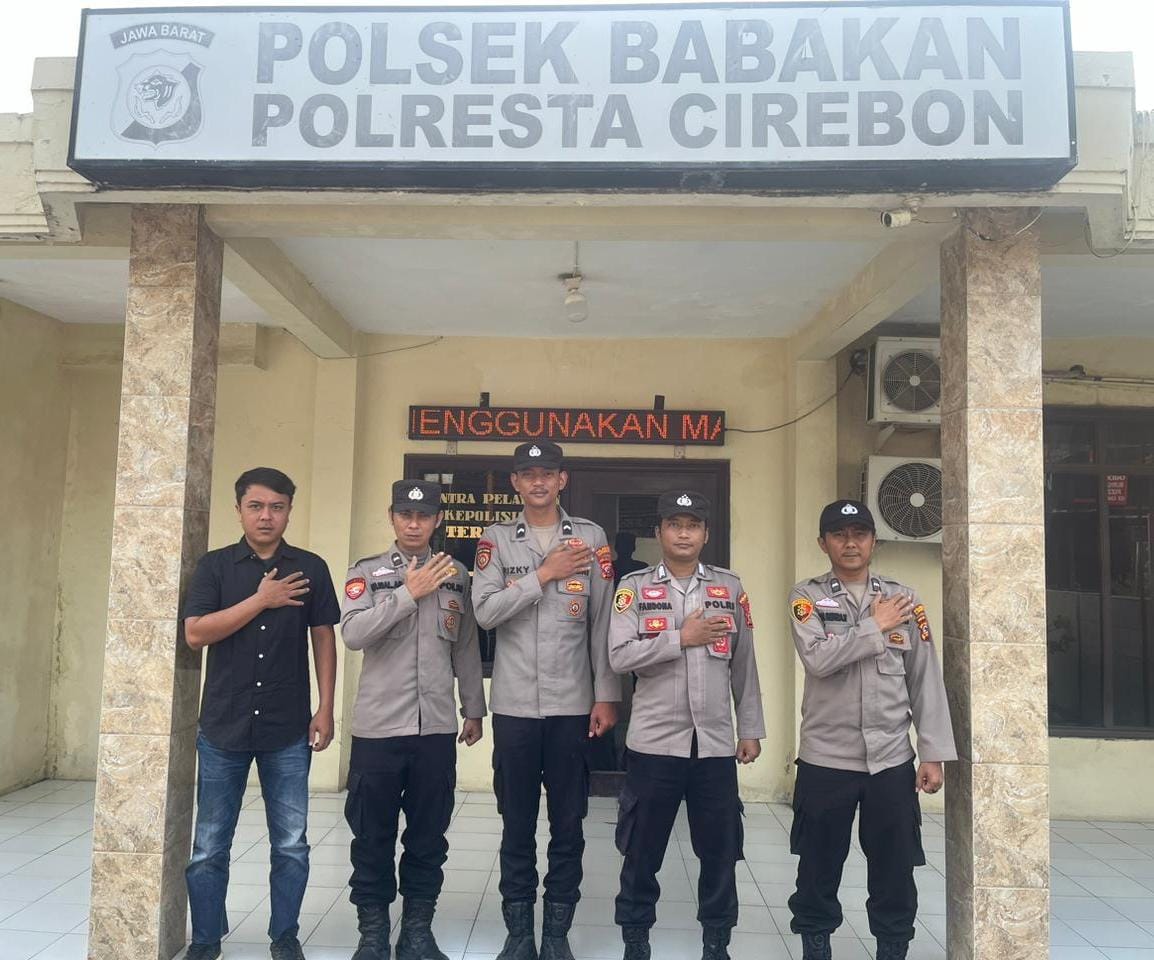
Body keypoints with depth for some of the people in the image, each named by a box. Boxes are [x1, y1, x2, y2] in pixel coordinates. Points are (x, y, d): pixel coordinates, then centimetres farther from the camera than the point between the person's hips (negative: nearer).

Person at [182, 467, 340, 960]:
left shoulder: (310, 568, 2)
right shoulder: (215, 565, 1)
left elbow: (323, 639, 4)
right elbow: (195, 633, -9)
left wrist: (325, 709, -1)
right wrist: (261, 599, -15)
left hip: (289, 731, 0)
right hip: (223, 727, 0)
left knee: (291, 845, 8)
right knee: (209, 847, 11)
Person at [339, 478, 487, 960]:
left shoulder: (456, 574, 8)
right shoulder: (367, 572, 1)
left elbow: (466, 648, 12)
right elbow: (352, 633, -15)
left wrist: (474, 709, 13)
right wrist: (408, 593, -18)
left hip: (437, 727, 2)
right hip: (378, 726, -2)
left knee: (428, 835, 10)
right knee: (373, 835, 8)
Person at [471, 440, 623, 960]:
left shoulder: (591, 537, 2)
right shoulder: (496, 539, 3)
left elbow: (603, 623, 1)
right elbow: (485, 611, -10)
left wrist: (606, 695, -2)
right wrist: (544, 574, -14)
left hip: (572, 704, 0)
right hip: (513, 704, 0)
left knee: (568, 825, 9)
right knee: (517, 824, 11)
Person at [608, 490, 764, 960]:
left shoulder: (730, 587, 6)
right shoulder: (634, 587, -1)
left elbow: (744, 664, 9)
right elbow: (620, 656, -11)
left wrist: (751, 729, 8)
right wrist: (681, 637, -14)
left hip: (715, 742, 2)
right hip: (654, 740, -2)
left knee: (720, 850, 11)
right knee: (643, 849, 10)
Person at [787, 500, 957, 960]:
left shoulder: (903, 599, 4)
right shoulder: (808, 596, -2)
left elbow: (926, 680, 4)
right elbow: (819, 659, -19)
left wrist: (934, 754, 1)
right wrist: (874, 626, -12)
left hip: (892, 758, 2)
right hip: (825, 758, -1)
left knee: (895, 868, 10)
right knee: (819, 868, 10)